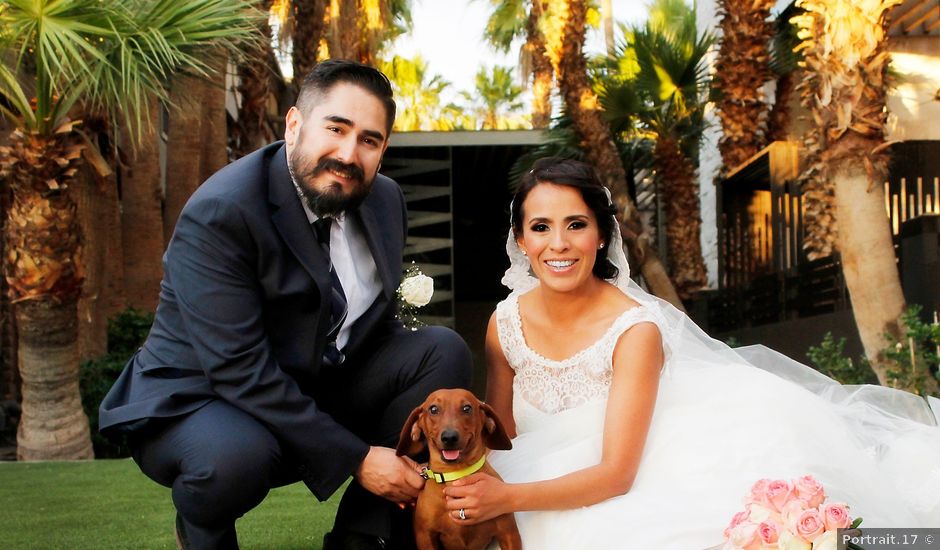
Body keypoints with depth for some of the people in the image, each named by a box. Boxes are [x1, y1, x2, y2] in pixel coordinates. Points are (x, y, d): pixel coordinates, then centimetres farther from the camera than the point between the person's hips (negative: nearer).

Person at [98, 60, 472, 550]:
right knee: (237, 454, -39)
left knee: (444, 351, -9)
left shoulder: (385, 200, 0)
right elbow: (240, 371, -28)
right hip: (202, 396, -6)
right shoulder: (219, 214, -23)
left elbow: (375, 323, 8)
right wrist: (356, 458, -27)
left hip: (318, 392, 7)